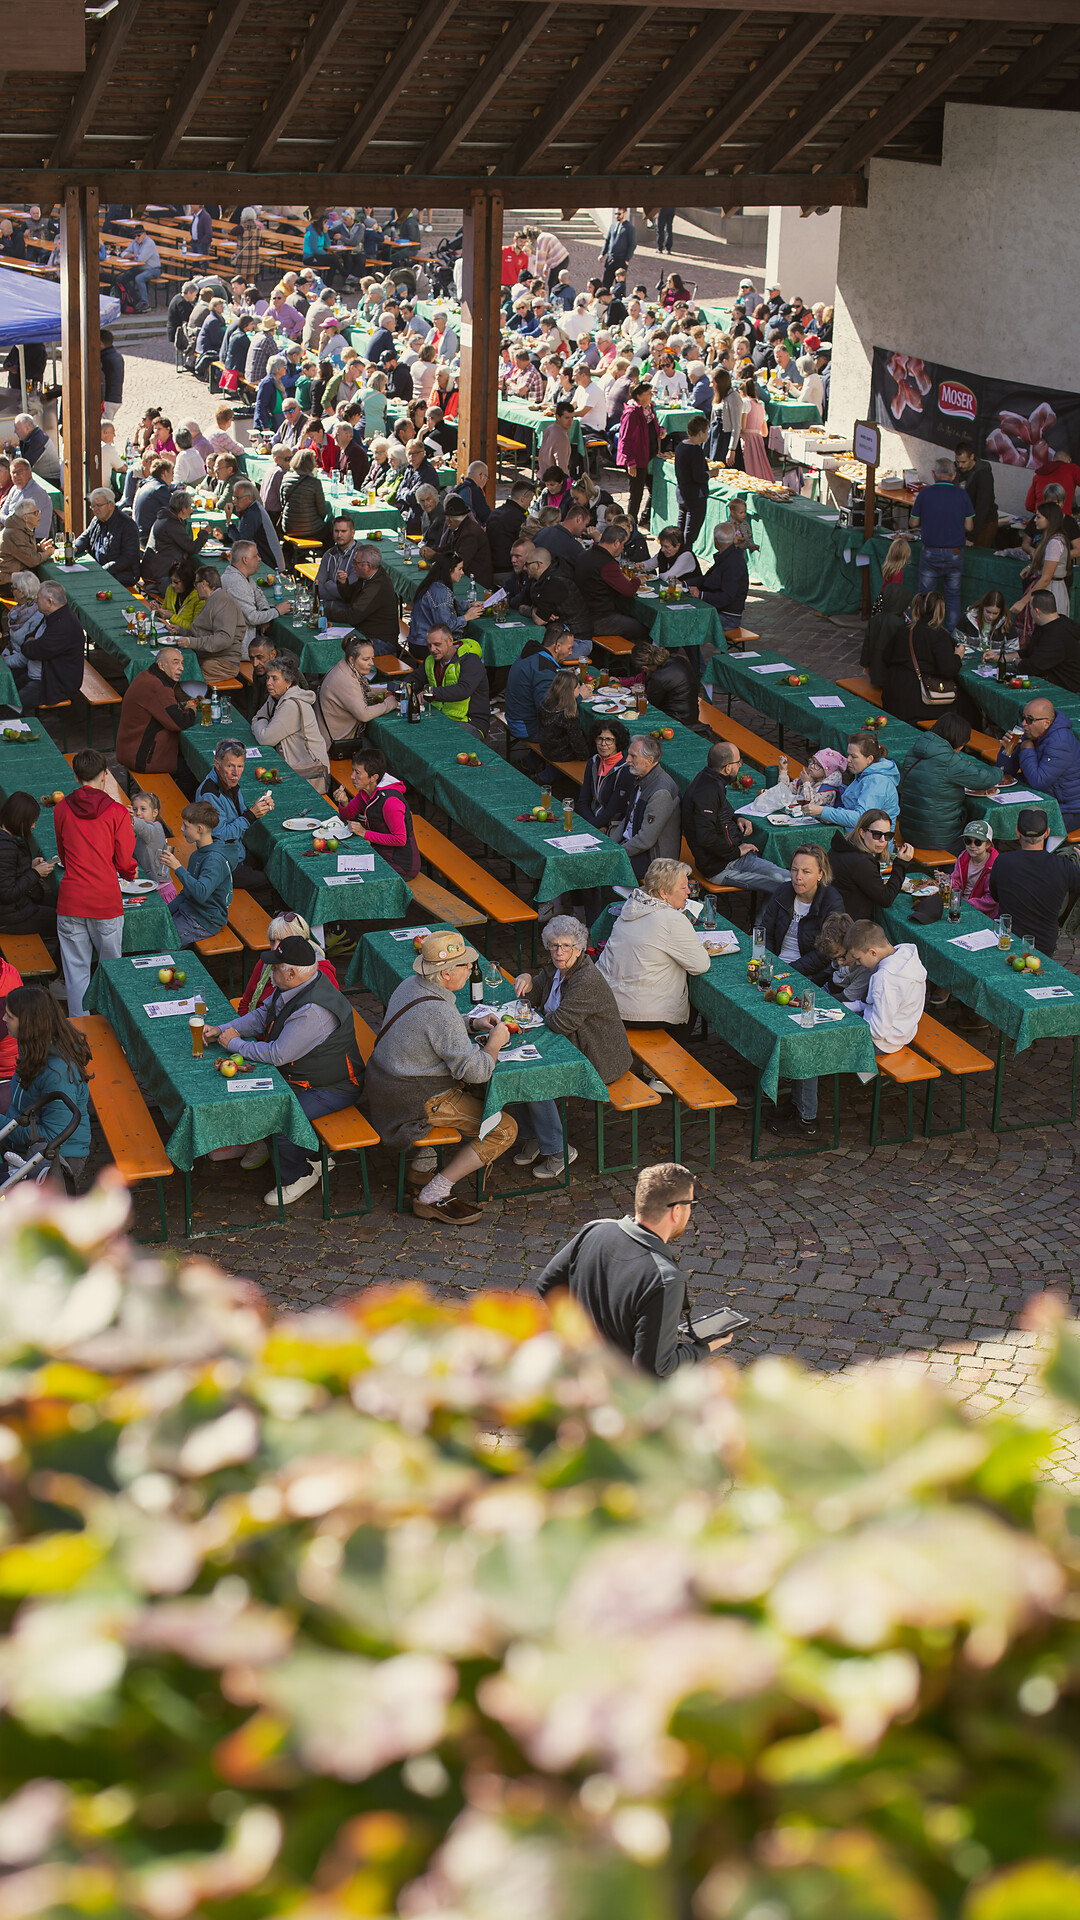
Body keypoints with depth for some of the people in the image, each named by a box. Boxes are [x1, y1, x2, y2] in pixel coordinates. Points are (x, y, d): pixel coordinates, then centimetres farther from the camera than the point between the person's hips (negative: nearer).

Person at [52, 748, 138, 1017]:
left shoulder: (61, 810, 1)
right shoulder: (117, 812, -8)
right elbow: (125, 863, -3)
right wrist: (131, 873, 20)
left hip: (70, 902, 2)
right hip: (106, 901, -2)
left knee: (76, 970, 8)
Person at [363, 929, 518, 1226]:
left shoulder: (409, 986, 2)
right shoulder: (439, 1012, -28)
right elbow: (475, 1070, -26)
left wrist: (472, 1024, 12)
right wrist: (496, 1041, -8)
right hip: (417, 1102, -10)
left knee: (480, 1092, 28)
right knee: (503, 1130, -8)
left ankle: (420, 1167, 26)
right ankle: (432, 1197, -4)